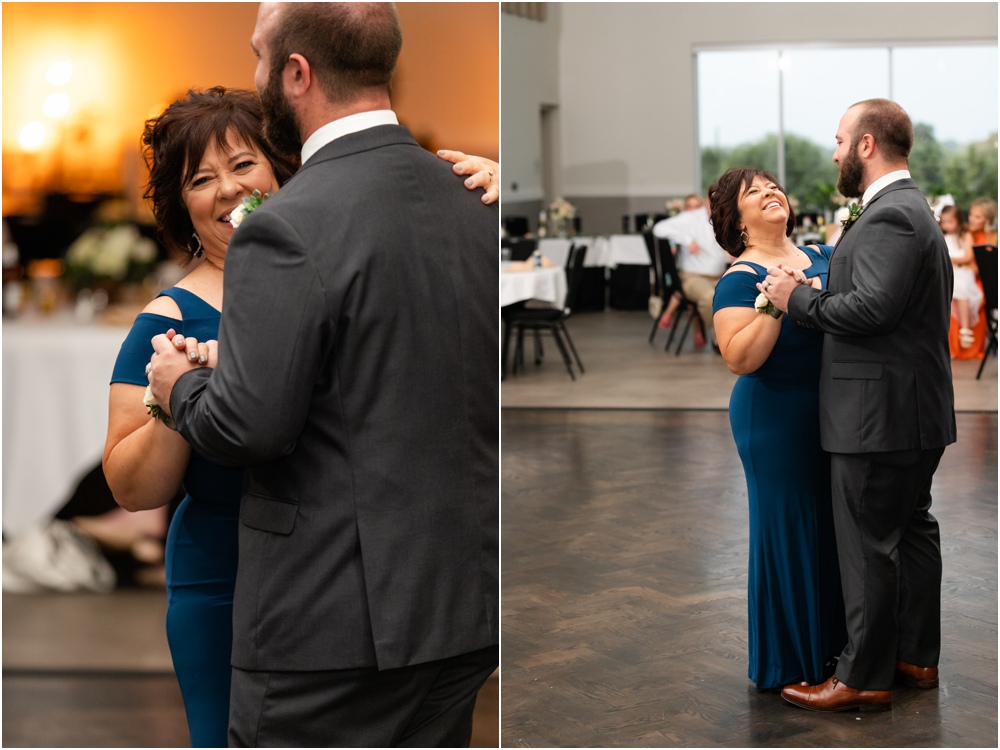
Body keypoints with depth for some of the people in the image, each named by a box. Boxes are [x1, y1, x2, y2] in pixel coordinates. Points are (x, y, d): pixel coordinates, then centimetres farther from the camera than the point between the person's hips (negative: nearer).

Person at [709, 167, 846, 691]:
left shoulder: (821, 258, 6)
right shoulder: (741, 279, -13)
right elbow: (740, 358, -22)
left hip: (833, 416, 7)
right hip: (777, 422, -7)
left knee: (830, 525, 16)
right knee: (786, 530, 3)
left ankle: (829, 641, 33)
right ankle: (788, 662, 18)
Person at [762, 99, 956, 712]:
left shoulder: (888, 216, -18)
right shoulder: (916, 210, 17)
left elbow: (871, 308, -28)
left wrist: (797, 298, -15)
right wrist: (811, 294, 12)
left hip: (880, 414, -11)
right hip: (919, 408, 11)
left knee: (869, 546, -3)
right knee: (912, 530, 18)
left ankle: (864, 678, 6)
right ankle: (917, 656, 30)